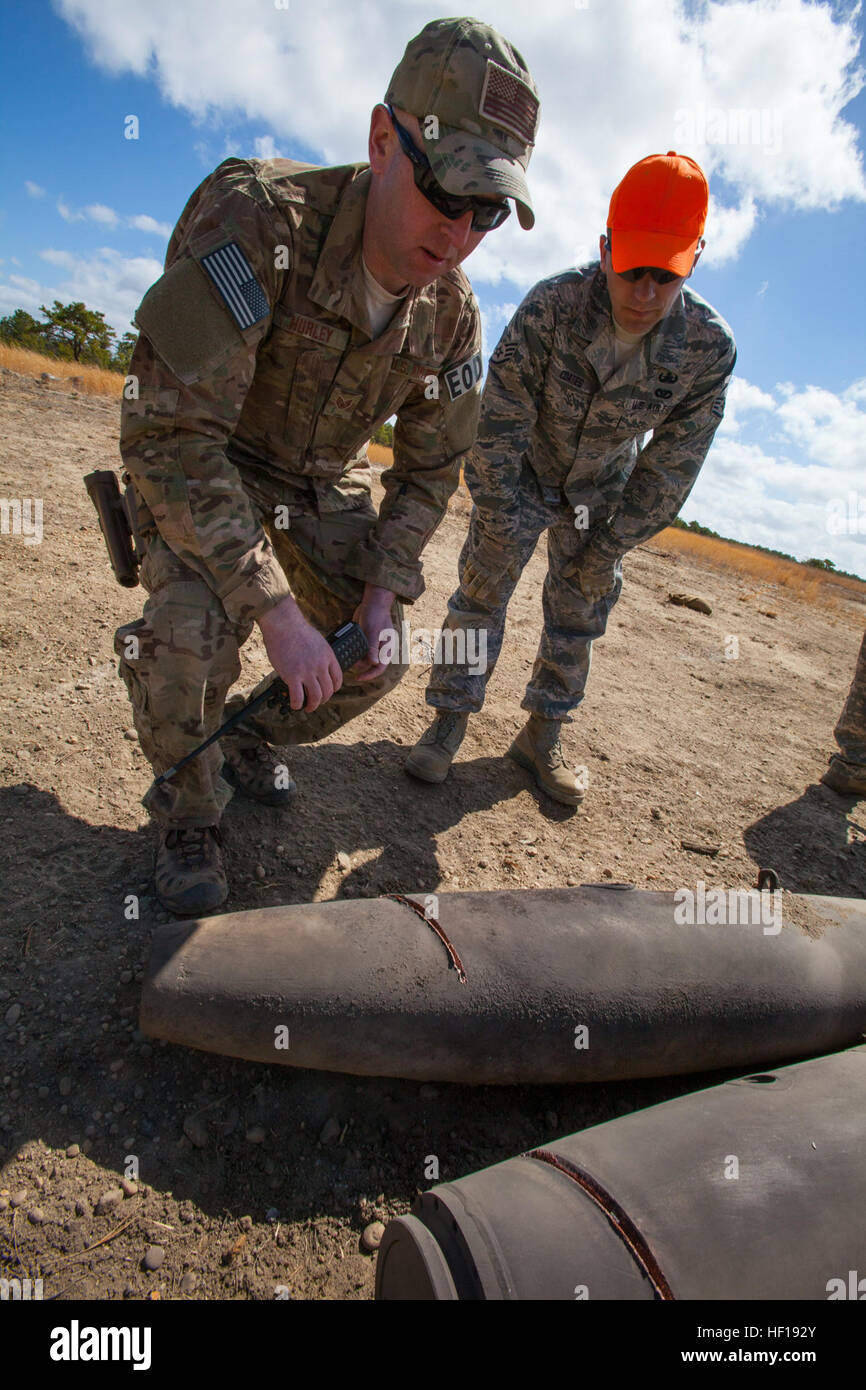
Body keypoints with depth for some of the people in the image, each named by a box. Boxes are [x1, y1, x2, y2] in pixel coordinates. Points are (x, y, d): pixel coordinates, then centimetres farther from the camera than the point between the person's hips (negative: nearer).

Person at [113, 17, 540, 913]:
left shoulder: (453, 316, -12)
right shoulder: (256, 218, -30)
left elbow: (430, 470, 1)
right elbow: (169, 434, -35)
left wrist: (383, 588, -13)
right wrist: (276, 608, -38)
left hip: (323, 486, 5)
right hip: (198, 472, -5)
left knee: (379, 659, 1)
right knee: (193, 627, -32)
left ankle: (253, 740, 30)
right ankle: (187, 812, -1)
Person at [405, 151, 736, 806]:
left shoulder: (710, 347, -24)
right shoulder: (550, 306, -30)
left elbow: (672, 464, -14)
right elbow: (500, 425, -24)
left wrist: (611, 547, -12)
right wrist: (500, 528, -22)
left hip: (602, 486, 2)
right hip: (524, 469, -2)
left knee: (580, 610, 4)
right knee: (483, 586, -8)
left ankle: (543, 734, 19)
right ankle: (450, 719, 7)